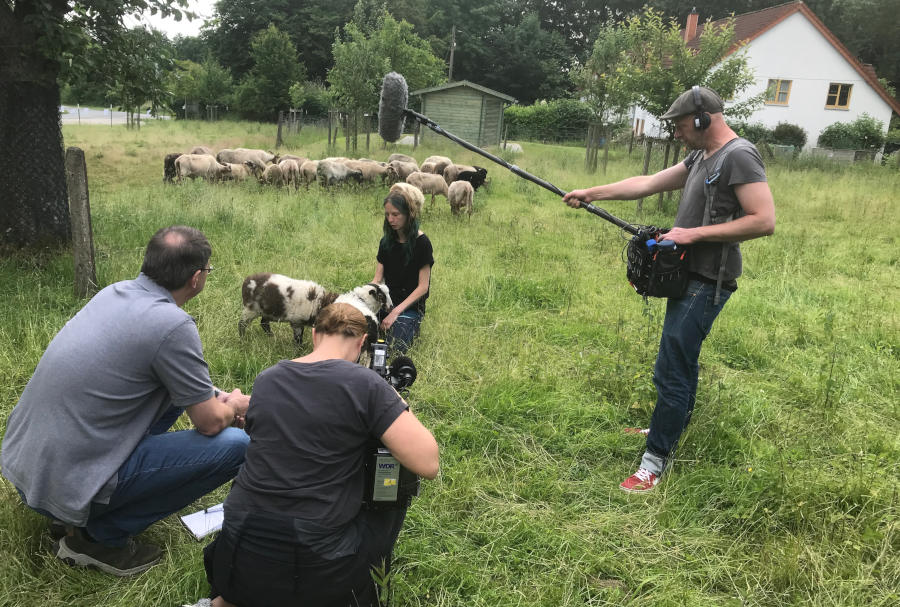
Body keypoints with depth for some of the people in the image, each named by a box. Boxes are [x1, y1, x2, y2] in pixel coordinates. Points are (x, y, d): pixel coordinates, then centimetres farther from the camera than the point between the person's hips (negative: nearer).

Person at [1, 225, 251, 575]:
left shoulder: (115, 292, 4)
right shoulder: (171, 325, -21)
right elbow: (210, 423, -12)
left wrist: (217, 399, 18)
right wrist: (236, 405, 11)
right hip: (67, 485, -9)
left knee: (177, 387, 19)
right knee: (236, 445, -12)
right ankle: (101, 535, -1)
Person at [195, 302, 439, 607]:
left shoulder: (265, 380, 6)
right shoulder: (364, 384, -11)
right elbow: (428, 464, -14)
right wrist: (394, 401, 2)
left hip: (241, 561, 4)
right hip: (312, 568, -4)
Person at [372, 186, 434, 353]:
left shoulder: (421, 243, -10)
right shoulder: (386, 241, 8)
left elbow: (423, 287, -12)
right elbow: (377, 279, 5)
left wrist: (396, 312, -20)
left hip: (410, 305, -4)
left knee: (396, 348, -25)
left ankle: (412, 326, 5)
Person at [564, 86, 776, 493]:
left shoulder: (738, 157, -14)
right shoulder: (701, 158, 14)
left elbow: (764, 221, -20)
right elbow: (647, 184, 15)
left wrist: (694, 233, -20)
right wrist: (592, 193, 10)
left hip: (706, 283, -10)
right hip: (688, 276, 10)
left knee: (671, 371, -8)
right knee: (682, 359, 22)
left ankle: (655, 461, 1)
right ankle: (672, 428, 39)